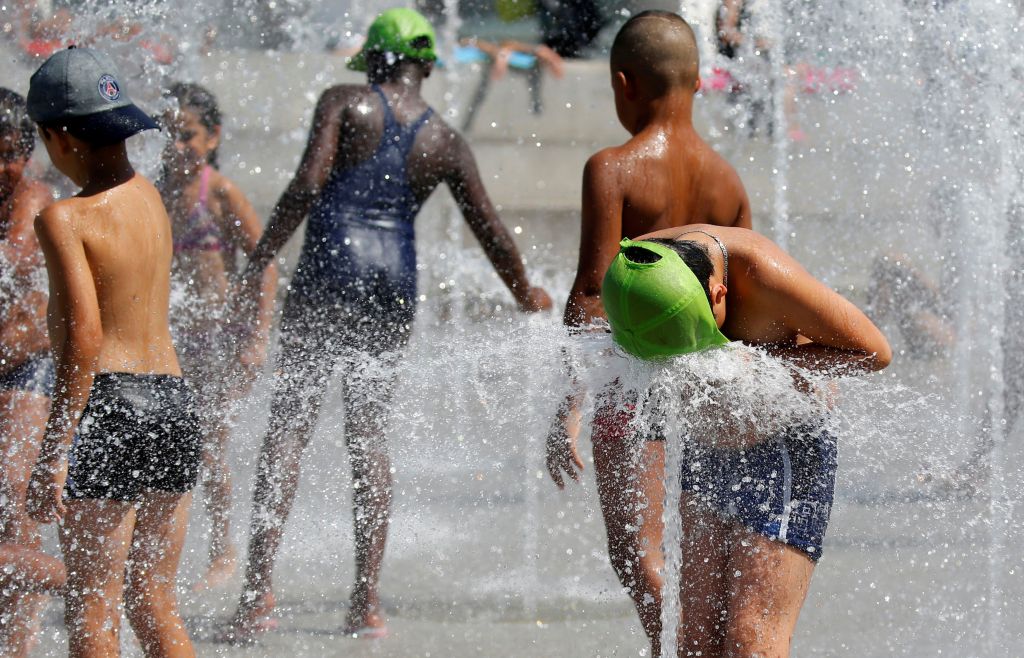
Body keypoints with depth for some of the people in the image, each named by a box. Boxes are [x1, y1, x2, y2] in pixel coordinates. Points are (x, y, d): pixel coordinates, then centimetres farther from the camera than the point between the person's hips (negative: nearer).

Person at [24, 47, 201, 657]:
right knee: (155, 601, 15)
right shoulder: (149, 196, 11)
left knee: (92, 608, -1)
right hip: (175, 403, 7)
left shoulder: (65, 219, -11)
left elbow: (85, 338, -18)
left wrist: (53, 452, -17)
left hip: (109, 407, -7)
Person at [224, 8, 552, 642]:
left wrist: (260, 259, -9)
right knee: (369, 430, 12)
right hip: (395, 282, 3)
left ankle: (259, 586, -17)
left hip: (330, 271, -3)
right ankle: (367, 601, 8)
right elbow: (490, 229, 11)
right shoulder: (446, 141, 10)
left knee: (289, 425, -4)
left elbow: (308, 184, -12)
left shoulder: (345, 104, 0)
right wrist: (526, 294, 27)